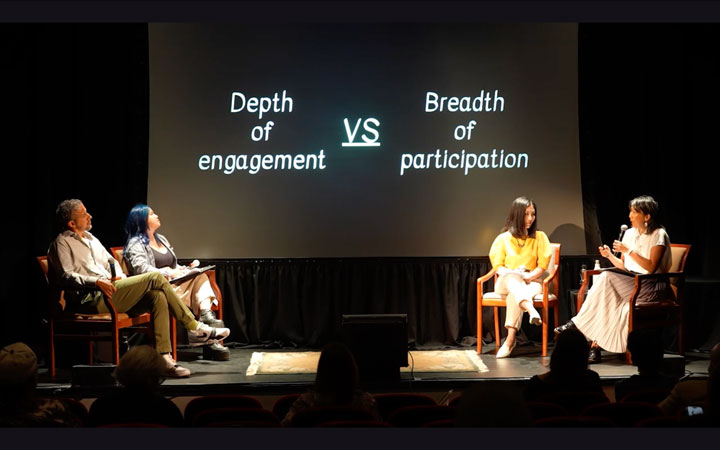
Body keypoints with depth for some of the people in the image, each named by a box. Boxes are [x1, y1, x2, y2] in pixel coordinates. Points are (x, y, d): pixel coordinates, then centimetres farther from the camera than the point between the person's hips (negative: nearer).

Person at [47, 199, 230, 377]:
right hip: (91, 299, -8)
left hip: (108, 292, 8)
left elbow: (111, 261, 32)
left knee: (158, 296, -17)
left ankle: (163, 358, -22)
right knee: (155, 278, -18)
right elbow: (66, 276, -13)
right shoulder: (62, 243, 0)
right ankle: (195, 327, -10)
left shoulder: (90, 238, 26)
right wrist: (96, 282, -26)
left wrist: (119, 276, 10)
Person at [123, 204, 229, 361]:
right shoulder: (136, 244, 1)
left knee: (200, 276, -22)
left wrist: (187, 268, 8)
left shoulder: (161, 239, 28)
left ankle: (207, 314, -42)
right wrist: (168, 273, -22)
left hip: (173, 283, 7)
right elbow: (141, 269, -16)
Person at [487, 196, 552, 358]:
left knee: (514, 295, -37)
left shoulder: (539, 237, 6)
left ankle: (510, 340, -47)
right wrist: (513, 274, -18)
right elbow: (498, 266, 3)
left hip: (531, 282, 0)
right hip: (506, 283, 1)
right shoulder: (503, 238, 7)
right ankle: (532, 311, -64)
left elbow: (543, 265, 0)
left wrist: (528, 277, -18)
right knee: (513, 279, -39)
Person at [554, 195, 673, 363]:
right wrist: (610, 256, -4)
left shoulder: (658, 235, -6)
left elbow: (651, 268, -17)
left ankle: (577, 323, -21)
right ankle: (595, 346, -28)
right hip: (631, 282, 6)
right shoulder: (630, 233, 13)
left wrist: (629, 251, -19)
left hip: (651, 286, -6)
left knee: (606, 279, -29)